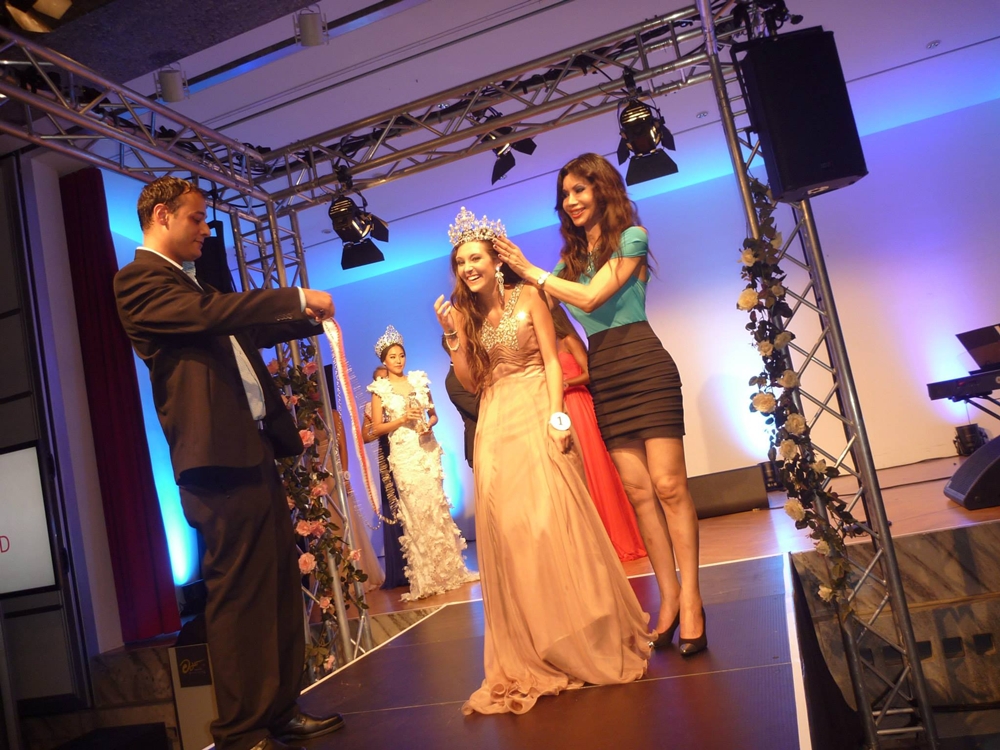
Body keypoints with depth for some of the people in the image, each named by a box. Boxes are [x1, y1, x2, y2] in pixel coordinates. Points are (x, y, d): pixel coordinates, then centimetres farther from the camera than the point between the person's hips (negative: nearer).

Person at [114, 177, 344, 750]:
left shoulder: (189, 282, 24)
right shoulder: (140, 279, -4)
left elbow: (243, 331, 32)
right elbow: (210, 313, -20)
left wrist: (305, 318, 20)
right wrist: (297, 297, -14)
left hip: (254, 450, 9)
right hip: (219, 459, -9)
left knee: (280, 587, 11)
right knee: (240, 595, -4)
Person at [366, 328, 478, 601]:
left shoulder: (419, 380, 9)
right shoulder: (380, 389, 1)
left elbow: (434, 414, 14)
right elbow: (376, 428, -2)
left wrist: (428, 424, -7)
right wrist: (403, 419, -13)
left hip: (428, 450, 3)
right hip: (404, 455, -3)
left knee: (438, 507, 3)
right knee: (415, 511, -4)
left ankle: (450, 569, 12)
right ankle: (427, 577, 5)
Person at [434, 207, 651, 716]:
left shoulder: (527, 298, 1)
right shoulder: (464, 314, 11)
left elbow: (552, 361, -4)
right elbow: (471, 384, 5)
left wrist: (557, 415, -16)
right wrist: (454, 336, -6)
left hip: (537, 416, -4)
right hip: (495, 427, 4)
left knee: (553, 520, -7)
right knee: (508, 528, 1)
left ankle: (589, 640, 10)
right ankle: (537, 651, 13)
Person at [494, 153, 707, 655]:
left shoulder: (631, 237, 1)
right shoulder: (572, 257, 19)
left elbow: (592, 297, -11)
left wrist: (531, 271, -5)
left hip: (644, 366, -5)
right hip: (602, 374, 6)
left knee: (667, 484, -9)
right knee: (638, 490, 3)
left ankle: (690, 599, -4)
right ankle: (668, 597, 9)